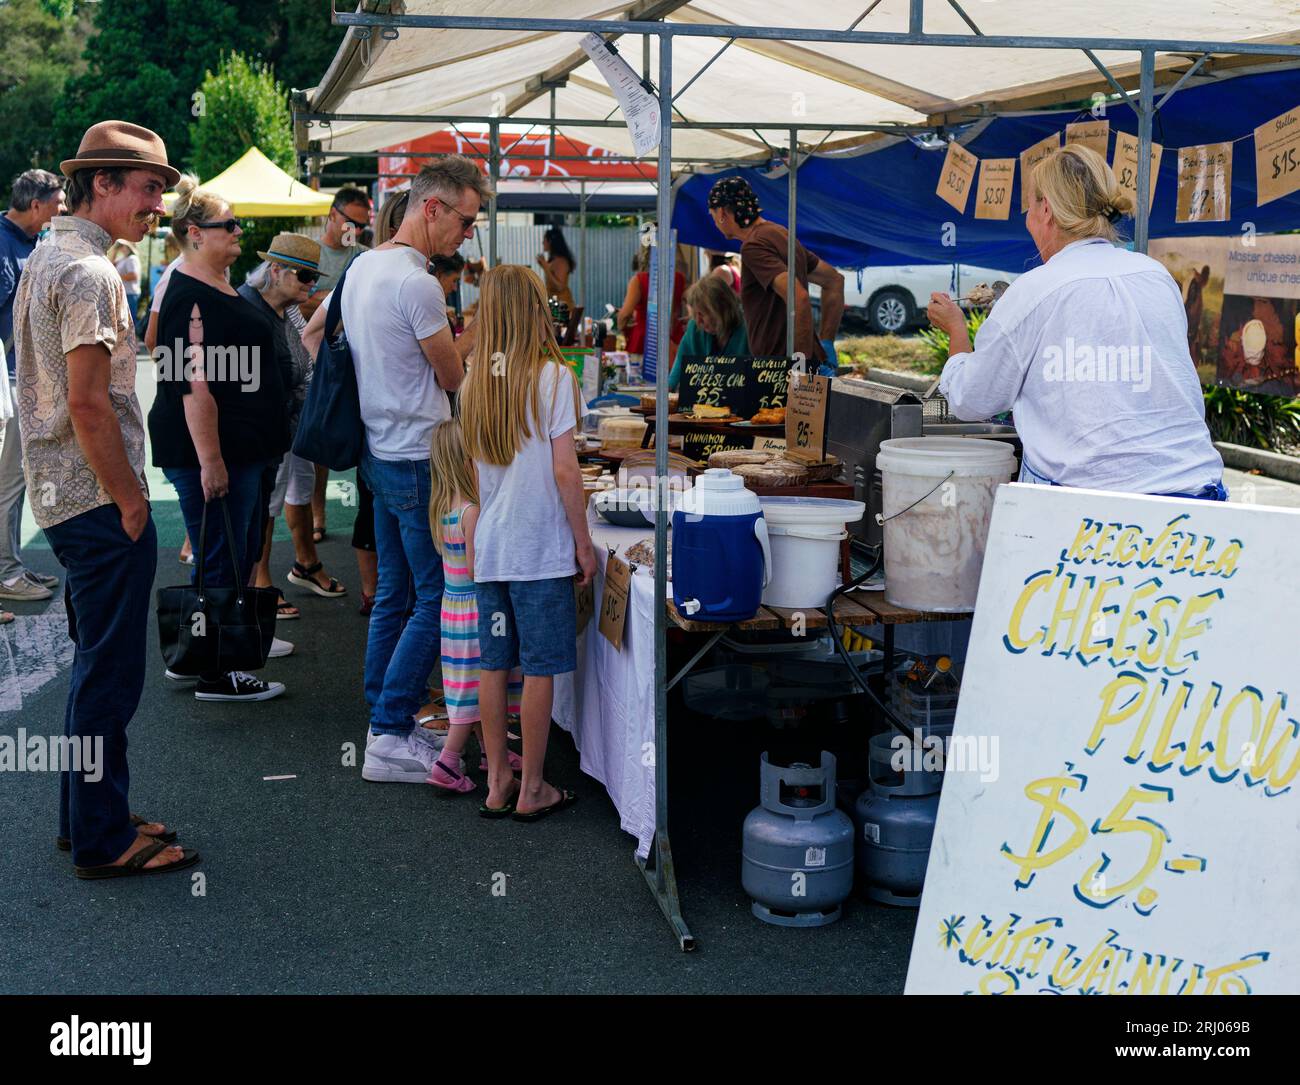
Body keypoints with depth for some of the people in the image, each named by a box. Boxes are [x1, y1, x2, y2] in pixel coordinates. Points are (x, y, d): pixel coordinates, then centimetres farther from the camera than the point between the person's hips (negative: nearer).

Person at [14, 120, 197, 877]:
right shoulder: (91, 274, -17)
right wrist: (131, 501, -15)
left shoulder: (46, 260, 15)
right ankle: (102, 841, 6)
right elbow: (88, 404, -22)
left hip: (62, 495, 10)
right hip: (100, 501, -10)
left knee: (98, 663, 18)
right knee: (111, 673, -2)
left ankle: (91, 816, 28)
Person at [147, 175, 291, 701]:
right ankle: (212, 674, 6)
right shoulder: (192, 297, -18)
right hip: (209, 448, -10)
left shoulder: (220, 287, 15)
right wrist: (209, 460, -27)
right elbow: (194, 384, -24)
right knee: (221, 559, -3)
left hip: (240, 446, 10)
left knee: (244, 551, 19)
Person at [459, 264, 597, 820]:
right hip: (541, 546, -5)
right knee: (540, 668, 3)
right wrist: (583, 542, -5)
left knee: (494, 664, 10)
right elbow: (564, 469, -12)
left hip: (489, 546, 6)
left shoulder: (476, 379, 6)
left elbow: (475, 464, 10)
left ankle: (498, 784, 18)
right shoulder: (552, 375, -10)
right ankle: (532, 789, 9)